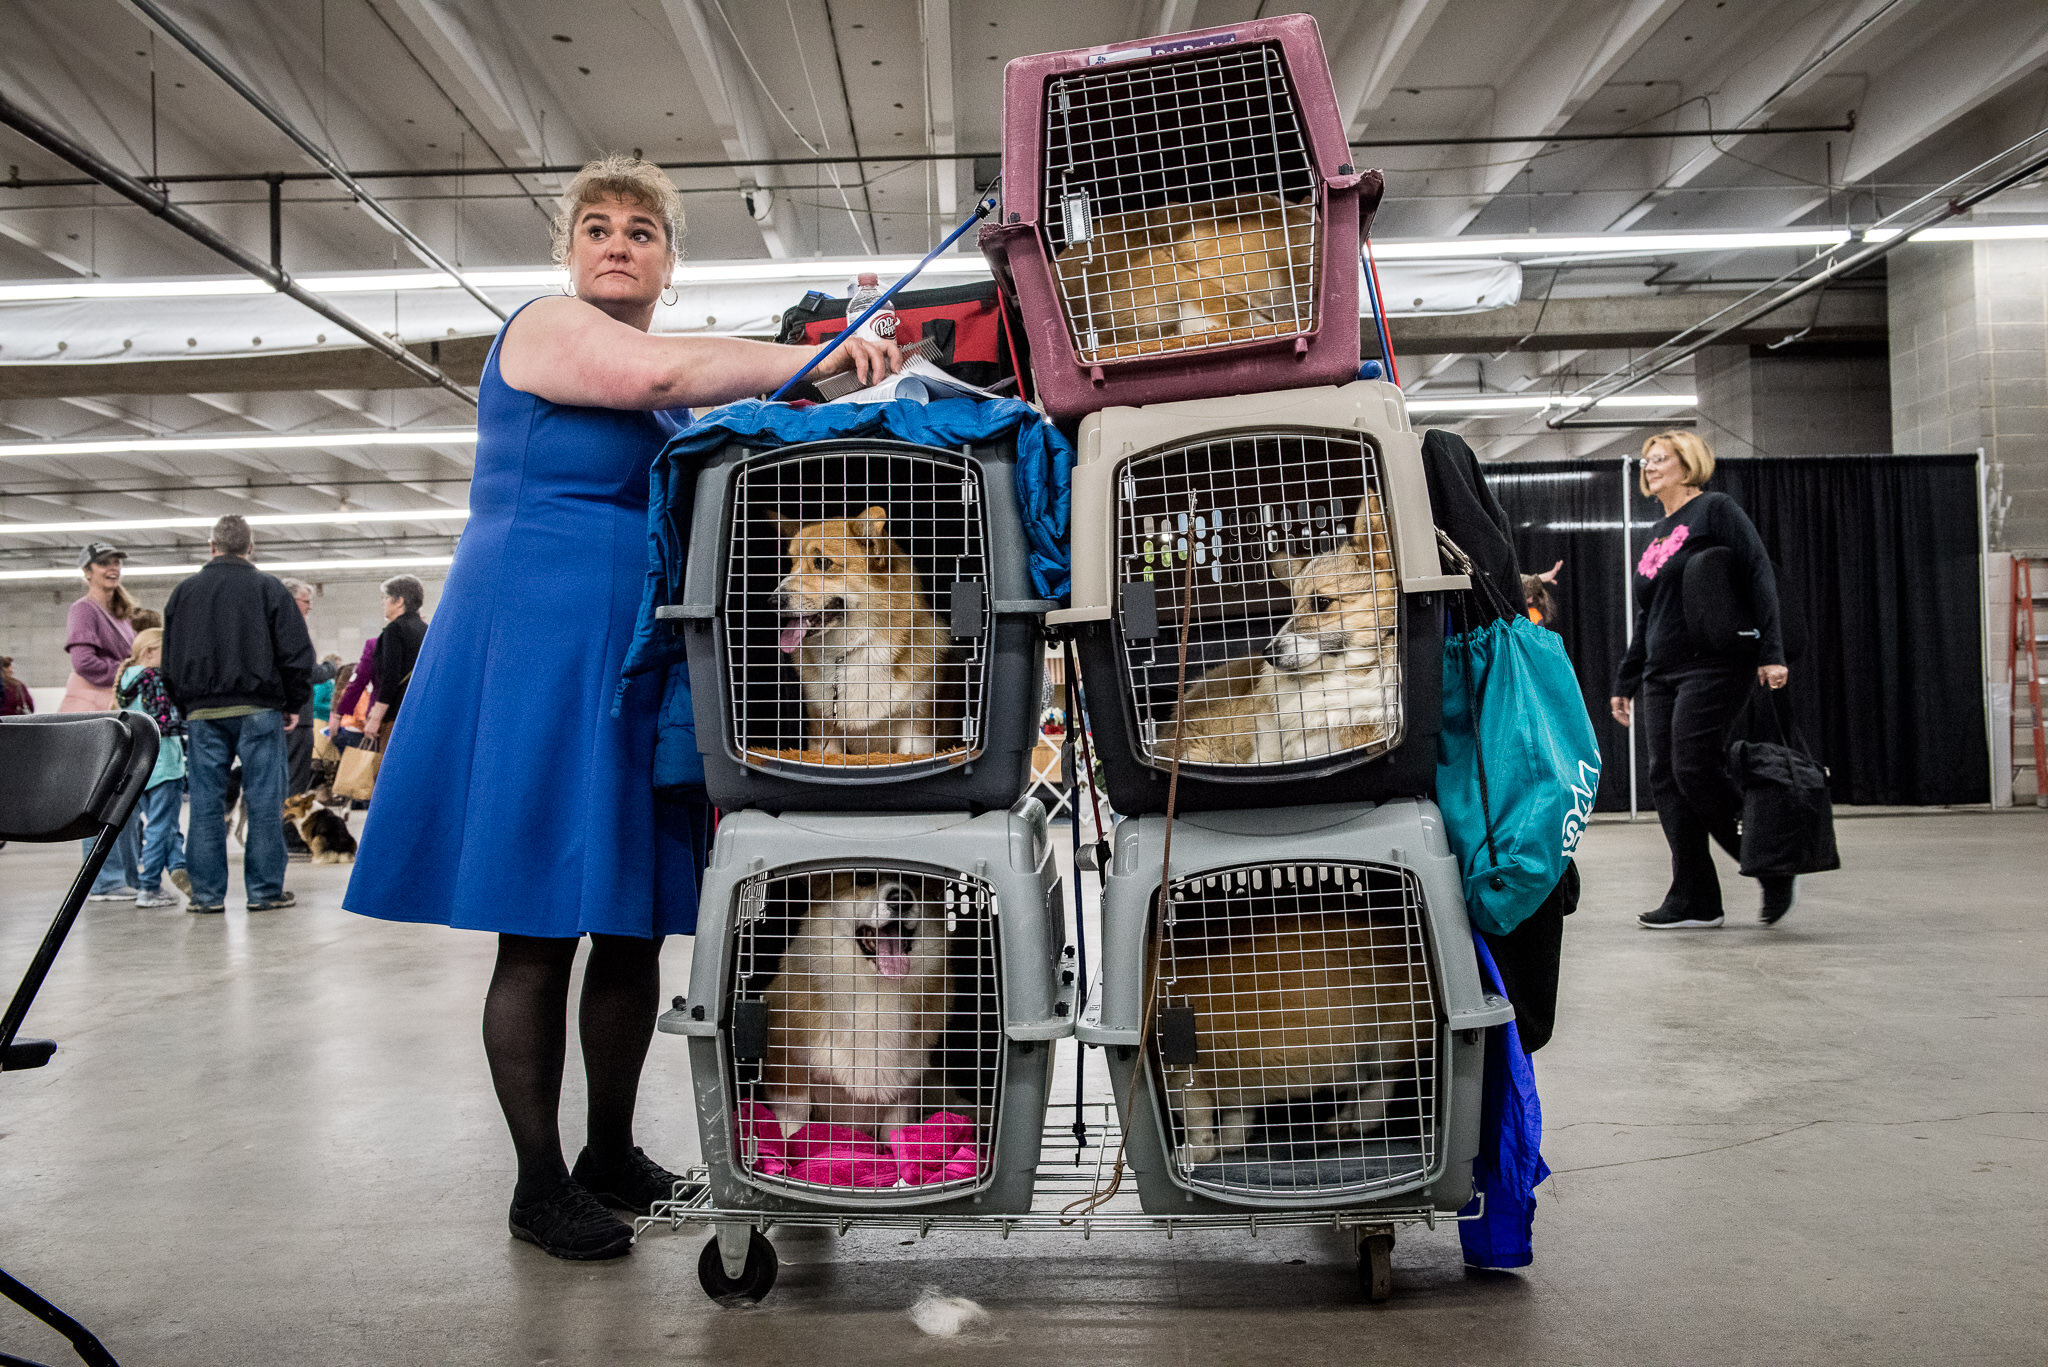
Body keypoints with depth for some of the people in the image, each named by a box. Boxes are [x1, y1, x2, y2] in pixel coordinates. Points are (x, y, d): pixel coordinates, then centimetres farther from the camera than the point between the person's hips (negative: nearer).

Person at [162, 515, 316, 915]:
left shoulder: (183, 592, 9)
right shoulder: (268, 587, -1)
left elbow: (170, 661, 14)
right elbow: (297, 653, -4)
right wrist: (294, 704, 6)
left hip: (202, 713, 3)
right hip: (258, 709, -3)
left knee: (206, 802, 6)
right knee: (264, 800, 1)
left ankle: (207, 893, 8)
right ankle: (265, 889, 2)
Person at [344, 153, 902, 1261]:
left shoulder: (676, 400, 21)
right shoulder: (546, 328, -1)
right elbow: (655, 371, -20)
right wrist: (814, 359, -19)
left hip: (638, 660, 8)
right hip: (543, 643, -8)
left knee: (636, 925, 9)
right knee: (541, 934, -3)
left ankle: (611, 1156, 23)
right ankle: (538, 1185, 8)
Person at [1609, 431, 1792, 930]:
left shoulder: (1715, 510, -1)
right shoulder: (1657, 533, 20)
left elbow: (1760, 577, -9)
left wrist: (1771, 652, -18)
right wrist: (1625, 682, 22)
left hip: (1713, 665, -8)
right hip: (1662, 674, 8)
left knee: (1694, 771, -15)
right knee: (1665, 780, 1)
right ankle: (1694, 900, 6)